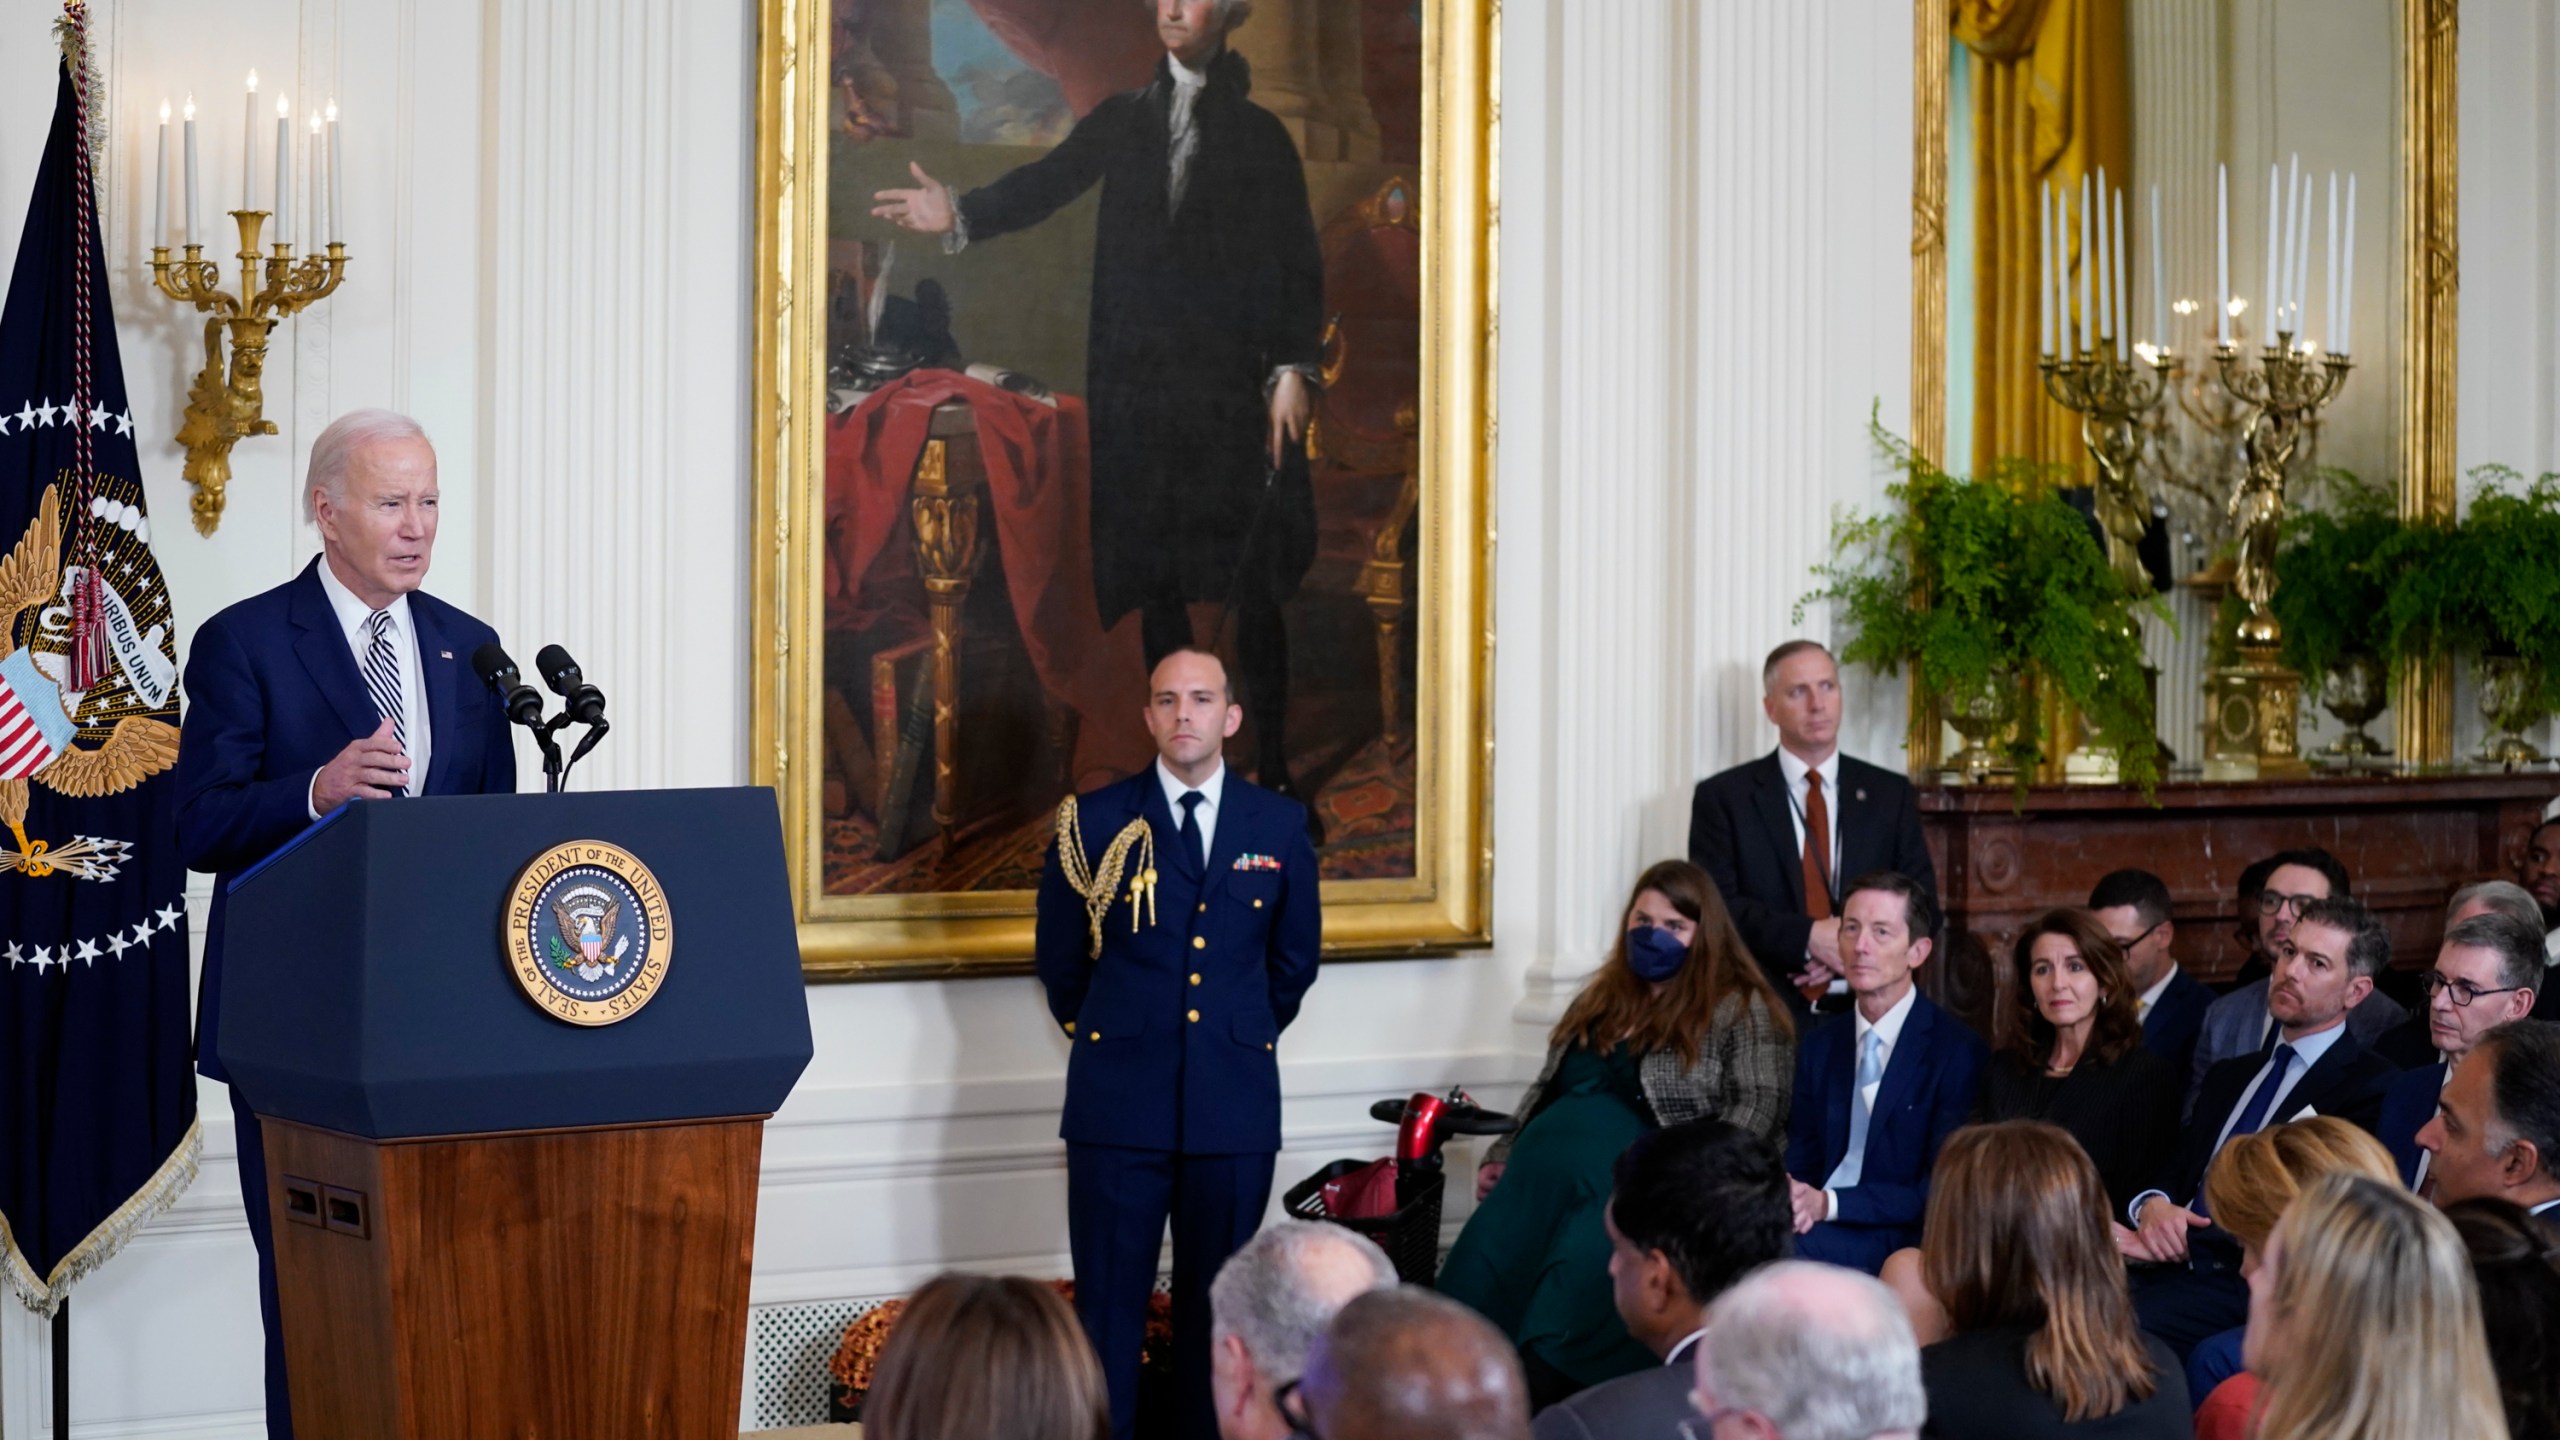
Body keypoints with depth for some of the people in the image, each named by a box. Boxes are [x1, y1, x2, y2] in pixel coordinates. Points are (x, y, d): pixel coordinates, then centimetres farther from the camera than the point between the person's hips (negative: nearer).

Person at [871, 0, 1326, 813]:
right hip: (1134, 385, 2)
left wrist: (1294, 370, -8)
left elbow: (1298, 261, 1)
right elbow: (1046, 184, -3)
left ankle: (1272, 767, 4)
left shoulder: (1260, 135, 5)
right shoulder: (1120, 122, 10)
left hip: (1232, 381, -2)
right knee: (1154, 578, 5)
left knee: (1253, 585, -3)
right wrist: (962, 218, -20)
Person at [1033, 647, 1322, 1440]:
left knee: (1220, 1305, 7)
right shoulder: (1095, 821, 1)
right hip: (1120, 1102, -2)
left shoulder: (1280, 826, 6)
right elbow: (1058, 957, 11)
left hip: (1234, 1101, 2)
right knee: (1108, 1306, -1)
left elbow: (1294, 959, 18)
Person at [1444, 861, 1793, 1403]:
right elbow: (1542, 1094, 31)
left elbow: (1758, 1105, -2)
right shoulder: (1598, 1001, 28)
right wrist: (1500, 1160, 14)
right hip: (1543, 1169, 6)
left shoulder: (1739, 1008, 9)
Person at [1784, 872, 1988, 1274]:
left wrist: (1829, 1204, -20)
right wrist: (1789, 1200, -12)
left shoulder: (1957, 1054, -2)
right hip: (1819, 1226, 5)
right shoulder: (1820, 1049, 17)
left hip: (1902, 1242, -5)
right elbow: (1802, 1164, 15)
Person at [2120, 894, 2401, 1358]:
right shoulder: (2228, 1076, 28)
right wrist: (2153, 1206, -2)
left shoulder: (2370, 1086, 1)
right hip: (2170, 1267, 6)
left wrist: (2183, 1242, -13)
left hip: (2244, 1282, -6)